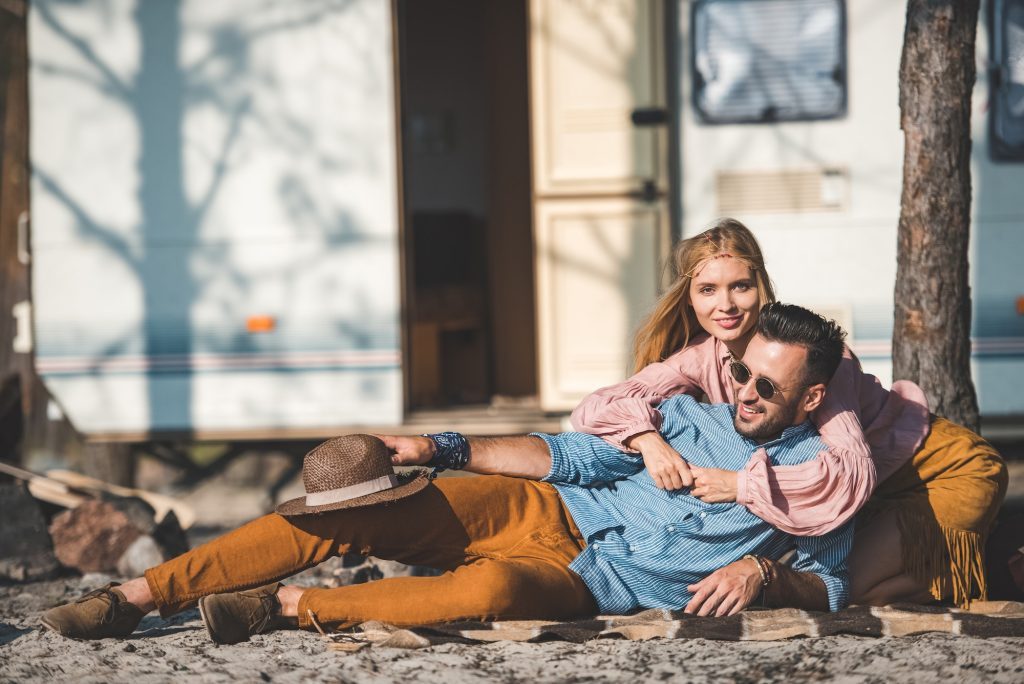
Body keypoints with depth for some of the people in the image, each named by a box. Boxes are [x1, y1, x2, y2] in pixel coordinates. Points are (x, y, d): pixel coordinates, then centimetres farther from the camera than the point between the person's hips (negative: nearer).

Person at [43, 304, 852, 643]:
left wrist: (767, 572, -18)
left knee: (492, 587, -40)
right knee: (343, 513, -17)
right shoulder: (690, 417, 11)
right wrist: (442, 447, 6)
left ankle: (288, 607, -26)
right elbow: (570, 455, 12)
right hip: (537, 508, 4)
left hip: (584, 585, -4)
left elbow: (832, 591, 3)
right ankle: (137, 594, -16)